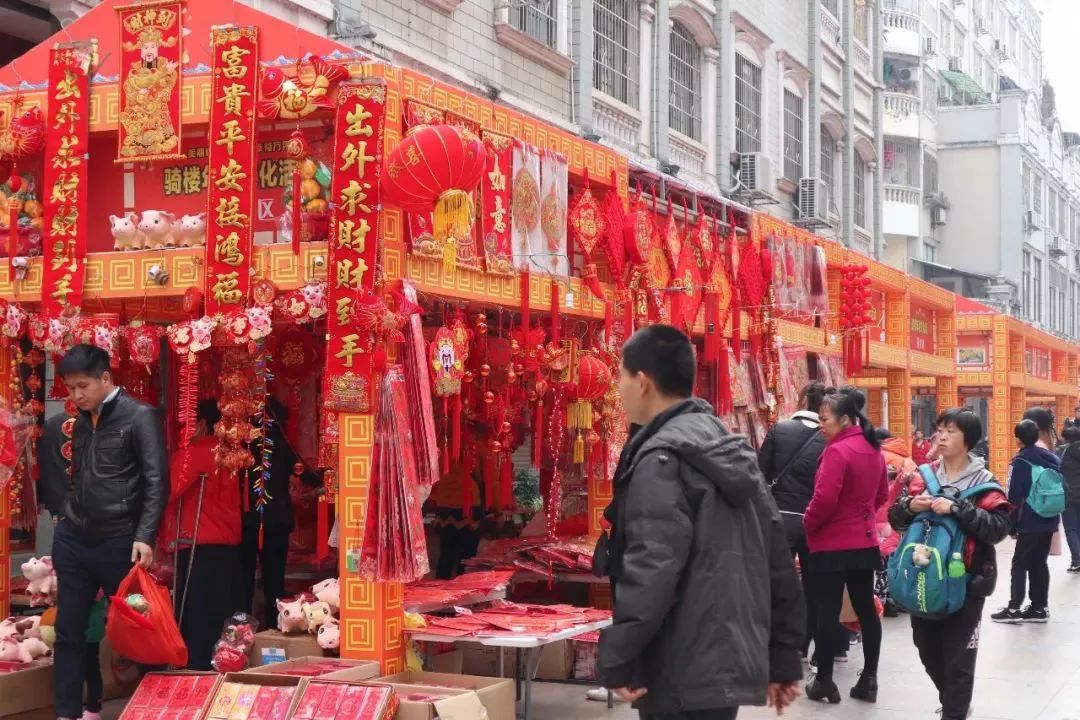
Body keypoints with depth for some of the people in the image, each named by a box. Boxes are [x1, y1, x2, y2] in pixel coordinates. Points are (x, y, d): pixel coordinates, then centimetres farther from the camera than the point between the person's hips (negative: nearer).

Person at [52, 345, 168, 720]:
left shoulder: (139, 417, -7)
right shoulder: (81, 421, 12)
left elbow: (157, 481, -13)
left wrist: (145, 537, -20)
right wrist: (66, 523, 16)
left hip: (118, 543, -6)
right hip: (72, 540, 6)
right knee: (68, 632, 7)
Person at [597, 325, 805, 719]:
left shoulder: (662, 457, -13)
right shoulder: (734, 451, 14)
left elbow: (651, 568, -23)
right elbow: (777, 561, 14)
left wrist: (616, 659, -18)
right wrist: (783, 658, 17)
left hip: (684, 677, -9)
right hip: (732, 661, 9)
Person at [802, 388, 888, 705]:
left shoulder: (837, 451, -19)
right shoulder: (872, 449, 8)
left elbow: (824, 499, -24)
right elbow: (881, 494, 17)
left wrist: (808, 524, -8)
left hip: (832, 545, -8)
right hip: (865, 542, 8)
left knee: (828, 612, 1)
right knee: (866, 608, 11)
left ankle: (824, 682, 8)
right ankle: (869, 680, 16)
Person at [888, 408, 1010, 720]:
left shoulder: (982, 481, -7)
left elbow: (999, 527, -18)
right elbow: (894, 518, 7)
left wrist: (957, 509, -25)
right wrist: (909, 506, -14)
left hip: (965, 583, -5)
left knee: (958, 657, 1)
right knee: (927, 650, 17)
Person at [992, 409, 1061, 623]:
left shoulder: (1022, 460, -13)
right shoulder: (1054, 459, 7)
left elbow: (1014, 496, -13)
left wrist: (1011, 525, -7)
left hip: (1030, 523, -6)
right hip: (1049, 522, 6)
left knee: (1020, 563, 0)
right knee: (1039, 563, 12)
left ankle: (1014, 608, -1)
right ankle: (1039, 607, 14)